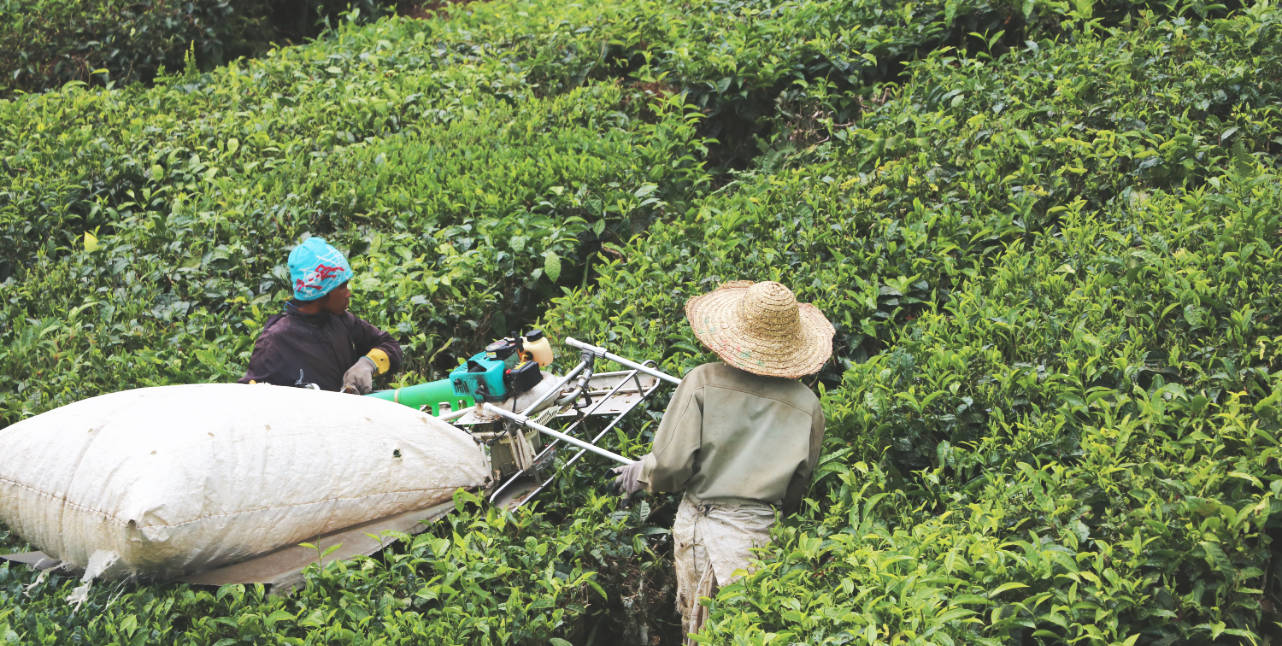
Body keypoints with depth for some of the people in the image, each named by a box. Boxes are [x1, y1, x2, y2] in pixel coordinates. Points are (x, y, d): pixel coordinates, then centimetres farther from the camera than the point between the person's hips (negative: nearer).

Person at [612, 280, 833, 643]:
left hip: (697, 528, 0)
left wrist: (641, 472, 12)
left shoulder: (701, 382, -9)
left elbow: (671, 465, -10)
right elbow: (796, 492, 9)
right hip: (760, 534, 0)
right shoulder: (807, 406, -4)